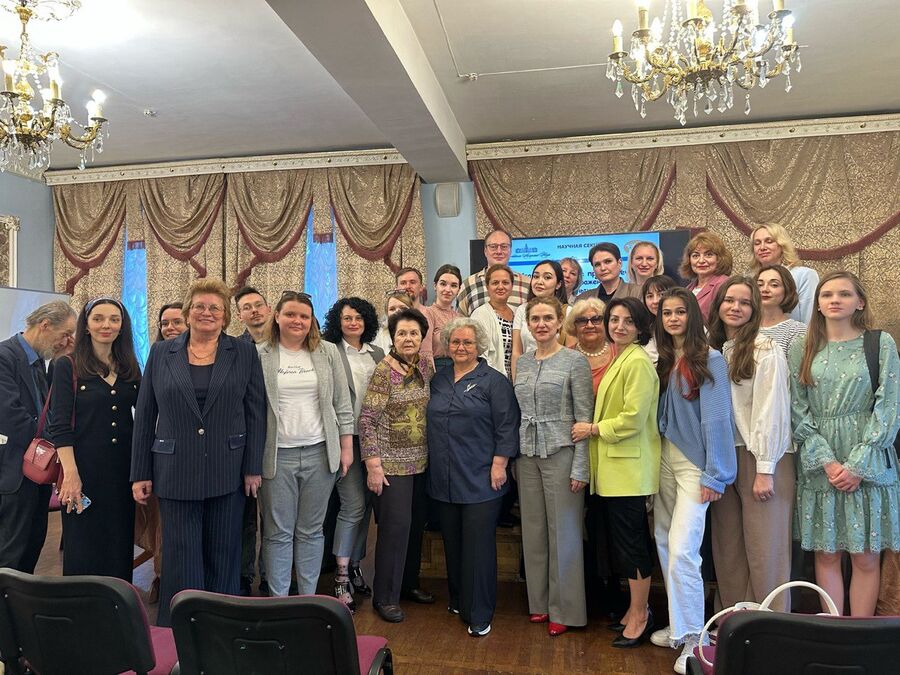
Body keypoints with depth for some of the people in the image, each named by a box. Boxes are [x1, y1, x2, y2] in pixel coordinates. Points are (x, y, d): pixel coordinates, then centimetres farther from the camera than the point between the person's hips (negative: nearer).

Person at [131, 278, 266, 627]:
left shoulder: (244, 354, 3)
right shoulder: (161, 353, 5)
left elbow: (256, 413, 1)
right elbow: (144, 415, 5)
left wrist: (253, 468, -4)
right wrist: (141, 473, 3)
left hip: (228, 473, 0)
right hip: (176, 473, 0)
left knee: (223, 556, 11)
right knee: (181, 558, 6)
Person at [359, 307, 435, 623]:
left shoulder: (425, 367, 5)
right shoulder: (384, 371, -13)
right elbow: (367, 420, -14)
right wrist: (373, 464, -17)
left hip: (421, 462, 6)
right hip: (392, 464, -6)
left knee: (416, 524, 14)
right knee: (395, 526, -2)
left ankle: (409, 582, 34)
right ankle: (385, 596, 16)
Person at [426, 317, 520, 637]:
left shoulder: (493, 381, -5)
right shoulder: (438, 380, 12)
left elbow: (507, 425, -8)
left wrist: (499, 463, -13)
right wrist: (435, 465, 16)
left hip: (481, 479, -5)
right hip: (445, 478, 5)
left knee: (478, 544, -1)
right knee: (452, 541, 14)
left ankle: (479, 613, 11)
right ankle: (457, 599, 31)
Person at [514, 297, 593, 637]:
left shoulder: (575, 361, -5)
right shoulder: (522, 362, 10)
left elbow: (584, 417, -8)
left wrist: (580, 467, -13)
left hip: (561, 452, -5)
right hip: (527, 454, 5)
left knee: (563, 530, 3)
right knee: (533, 529, 11)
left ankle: (564, 609, 17)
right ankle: (539, 602, 26)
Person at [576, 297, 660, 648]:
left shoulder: (638, 361, -15)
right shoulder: (619, 359, 15)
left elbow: (633, 419, -20)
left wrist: (593, 429, -11)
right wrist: (594, 428, 7)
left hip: (630, 466, -9)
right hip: (615, 465, 9)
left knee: (631, 541, 0)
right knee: (627, 540, 16)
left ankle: (639, 615, 15)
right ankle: (636, 609, 29)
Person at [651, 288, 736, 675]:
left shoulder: (710, 360, -9)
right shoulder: (662, 361, 10)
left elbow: (716, 420, -12)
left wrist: (714, 475, -14)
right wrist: (656, 459, 5)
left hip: (695, 462, -7)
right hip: (664, 458, 7)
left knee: (681, 549, -11)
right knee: (664, 544, 11)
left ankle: (693, 638, 4)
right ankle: (678, 624, 26)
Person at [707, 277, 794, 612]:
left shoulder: (766, 350, -7)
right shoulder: (714, 349, 11)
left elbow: (770, 411, -12)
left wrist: (765, 470, -15)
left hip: (760, 459, -6)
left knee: (765, 552, -2)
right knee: (727, 550, 10)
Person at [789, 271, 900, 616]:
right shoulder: (802, 349, 6)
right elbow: (798, 410, 2)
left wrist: (857, 465, -11)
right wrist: (826, 461, -9)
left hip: (867, 465, -1)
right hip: (818, 466, 1)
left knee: (866, 557, 3)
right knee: (826, 554, 7)